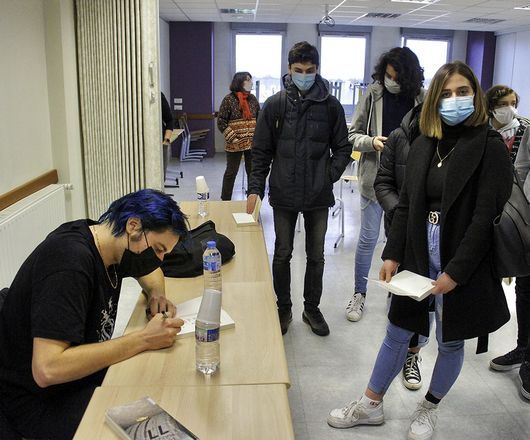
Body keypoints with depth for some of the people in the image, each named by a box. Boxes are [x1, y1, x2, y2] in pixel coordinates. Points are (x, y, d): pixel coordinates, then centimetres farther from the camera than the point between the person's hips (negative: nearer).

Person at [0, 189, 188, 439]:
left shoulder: (110, 242, -3)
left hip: (81, 370, 8)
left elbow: (150, 270, 19)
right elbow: (47, 370, -34)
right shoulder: (70, 261, -28)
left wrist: (156, 294, -4)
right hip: (40, 398, -8)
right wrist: (144, 339, -31)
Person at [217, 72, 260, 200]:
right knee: (231, 172, 5)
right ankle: (225, 200, 17)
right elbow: (221, 122, -9)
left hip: (252, 143, 4)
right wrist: (233, 139, -14)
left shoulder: (252, 99, 7)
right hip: (235, 144, -4)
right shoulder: (229, 99, -7)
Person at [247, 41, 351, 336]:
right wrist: (256, 189, -5)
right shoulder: (275, 104, -1)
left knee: (316, 256, 12)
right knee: (282, 254, 11)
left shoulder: (331, 106, -1)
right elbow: (262, 151, 2)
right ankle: (283, 308, 29)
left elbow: (343, 148, 6)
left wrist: (330, 175, -7)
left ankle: (312, 308, 30)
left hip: (319, 196, 1)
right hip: (284, 195, 0)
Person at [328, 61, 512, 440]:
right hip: (418, 255, 4)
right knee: (397, 333, 14)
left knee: (451, 341, 14)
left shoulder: (490, 147, -9)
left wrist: (455, 272, -18)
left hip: (462, 264, -4)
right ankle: (370, 405, 31)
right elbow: (406, 205, 7)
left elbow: (486, 217, -15)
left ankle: (429, 410, 37)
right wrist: (393, 255, 0)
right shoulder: (423, 145, 5)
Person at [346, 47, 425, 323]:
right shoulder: (373, 94, -4)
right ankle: (359, 293, 21)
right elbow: (353, 135, -1)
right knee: (368, 238, 5)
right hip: (375, 177, -1)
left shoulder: (420, 99, -3)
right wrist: (371, 142, -19)